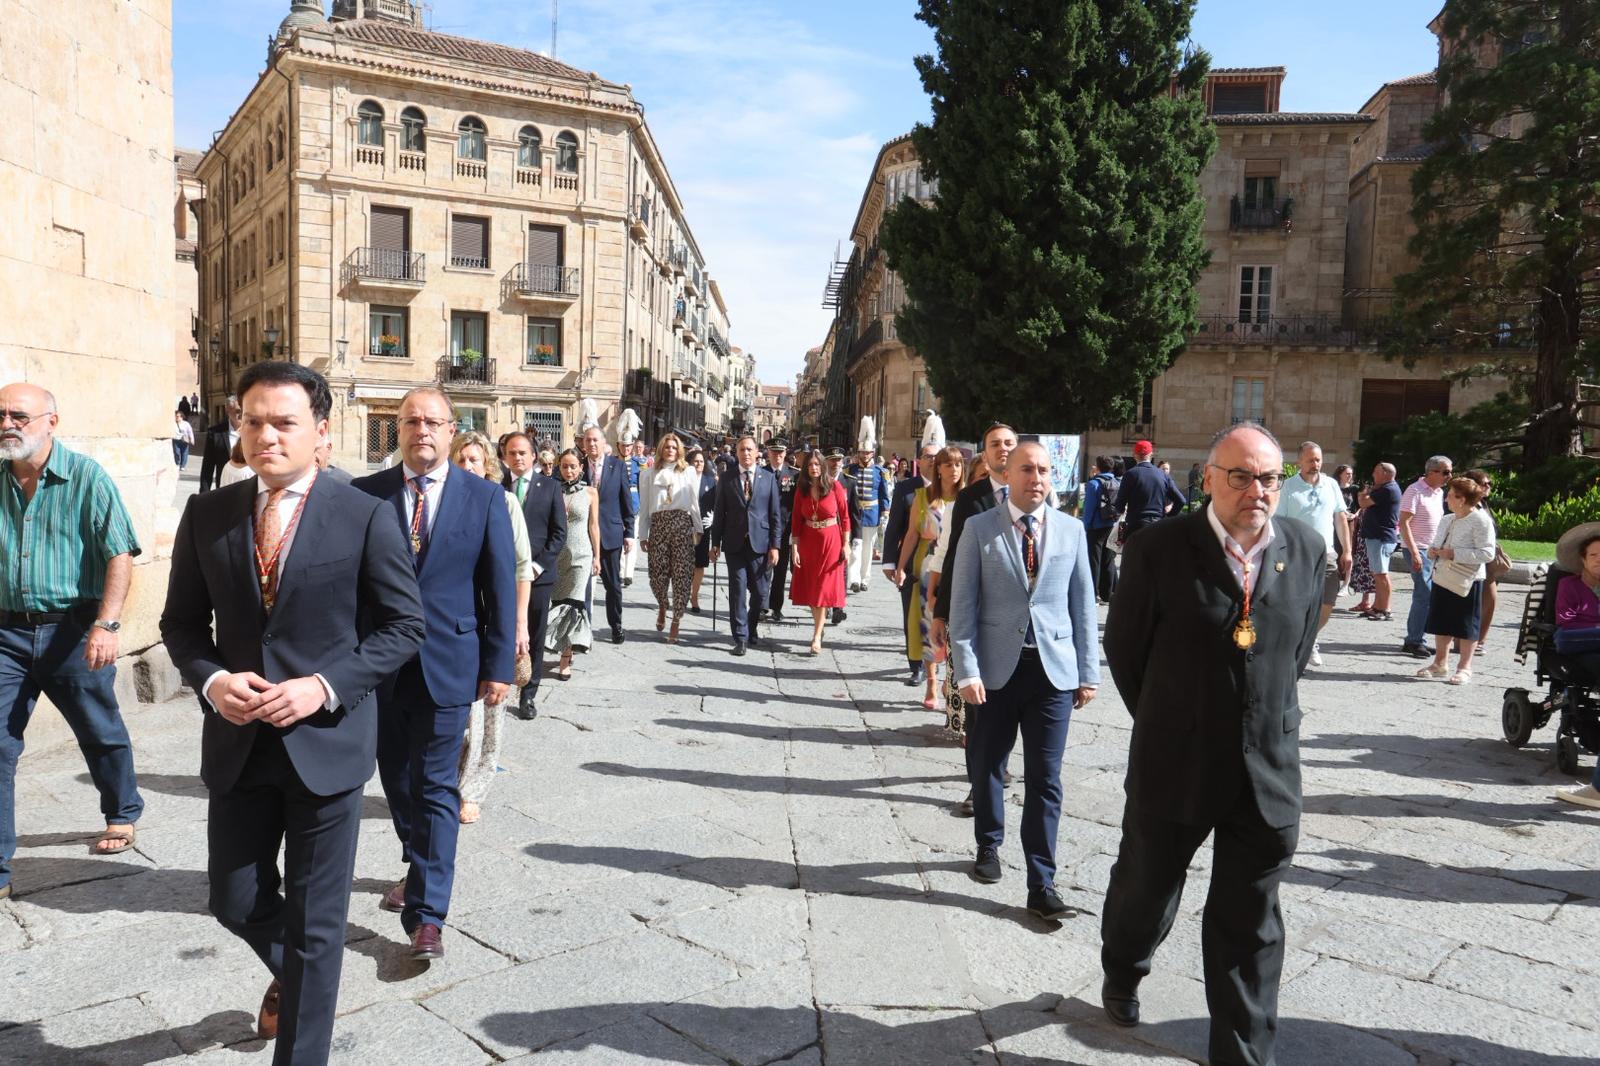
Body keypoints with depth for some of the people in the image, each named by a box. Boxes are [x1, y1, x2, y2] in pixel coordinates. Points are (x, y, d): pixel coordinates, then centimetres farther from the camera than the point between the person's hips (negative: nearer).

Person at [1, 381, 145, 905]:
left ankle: (123, 815, 39)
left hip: (72, 630, -3)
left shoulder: (86, 477, -8)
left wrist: (106, 625, -22)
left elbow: (120, 556, -13)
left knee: (101, 733, 14)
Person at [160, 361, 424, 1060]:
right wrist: (211, 679, -11)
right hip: (237, 740, 4)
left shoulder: (365, 517, -8)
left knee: (316, 923, 7)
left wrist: (324, 686, -17)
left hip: (326, 739, -3)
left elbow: (404, 625, -6)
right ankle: (289, 972, 50)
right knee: (235, 903, 16)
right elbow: (181, 620, 9)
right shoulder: (207, 515, 3)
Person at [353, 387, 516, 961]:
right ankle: (419, 868, 41)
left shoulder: (484, 498, -2)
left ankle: (426, 914, 6)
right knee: (396, 777, 17)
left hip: (447, 665, -3)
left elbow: (501, 586, -1)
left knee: (437, 788, 0)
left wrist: (499, 665, -4)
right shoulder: (366, 494, 1)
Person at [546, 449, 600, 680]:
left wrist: (597, 557, 2)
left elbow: (593, 526, 4)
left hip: (580, 554, -2)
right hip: (555, 555, 2)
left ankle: (566, 660, -6)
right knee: (557, 601, 5)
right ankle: (567, 650, 18)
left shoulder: (590, 493, 2)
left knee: (572, 603, -6)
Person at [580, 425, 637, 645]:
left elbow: (626, 501, 2)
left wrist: (629, 532, -1)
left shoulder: (618, 466, 1)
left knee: (613, 583, 8)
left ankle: (616, 626, 20)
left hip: (610, 532, 0)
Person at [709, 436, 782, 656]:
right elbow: (719, 512, 8)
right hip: (735, 543, 0)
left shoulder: (768, 478, 5)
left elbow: (775, 514, 3)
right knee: (737, 590, -1)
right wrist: (715, 542, 4)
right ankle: (741, 638, 5)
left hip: (760, 543, 0)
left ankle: (751, 630, 28)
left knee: (759, 592, 7)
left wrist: (774, 545, -2)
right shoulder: (727, 478, 6)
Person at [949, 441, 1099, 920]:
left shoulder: (1071, 530, 5)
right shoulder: (979, 529, -1)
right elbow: (963, 604, -3)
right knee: (987, 769, 15)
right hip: (996, 668, 0)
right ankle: (988, 847, 39)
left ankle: (1042, 884, 9)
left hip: (1054, 669, 1)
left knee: (1045, 779, 2)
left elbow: (1083, 603, 7)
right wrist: (966, 671, -10)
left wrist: (1088, 672, 5)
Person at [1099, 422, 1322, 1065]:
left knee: (1250, 927, 11)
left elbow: (1298, 650, 11)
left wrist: (1270, 721, 9)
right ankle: (1122, 975, 50)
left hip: (1268, 771, 2)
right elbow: (1124, 649, -3)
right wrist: (1165, 725, 5)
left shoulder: (1307, 550, -2)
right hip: (1173, 765, -2)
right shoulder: (1159, 549, -13)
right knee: (1144, 890, 20)